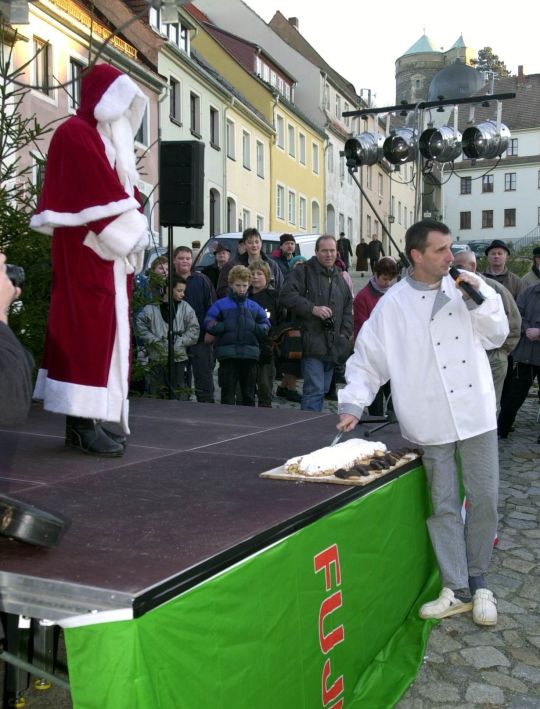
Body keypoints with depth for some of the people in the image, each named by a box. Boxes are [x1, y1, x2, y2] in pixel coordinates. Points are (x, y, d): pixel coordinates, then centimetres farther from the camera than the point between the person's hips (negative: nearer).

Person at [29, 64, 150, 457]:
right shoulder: (75, 134, -6)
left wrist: (133, 233, 2)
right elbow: (99, 191, -16)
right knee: (89, 325, -12)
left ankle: (86, 417, 9)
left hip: (110, 249, 9)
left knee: (104, 327, 6)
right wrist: (127, 233, -13)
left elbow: (121, 189, 16)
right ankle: (83, 422, -11)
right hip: (86, 247, -9)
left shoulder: (109, 142, 23)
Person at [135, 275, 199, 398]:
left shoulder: (185, 308, 3)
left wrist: (179, 343, -8)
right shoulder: (151, 308, -2)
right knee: (155, 397, 8)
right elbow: (140, 325, 0)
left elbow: (194, 329, 1)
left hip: (179, 358, 1)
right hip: (156, 359, -1)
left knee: (180, 397, 3)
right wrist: (155, 341, -7)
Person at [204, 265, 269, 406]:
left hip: (250, 354, 3)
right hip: (228, 354, -3)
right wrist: (225, 327, -18)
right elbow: (209, 323, -2)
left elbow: (265, 324, 14)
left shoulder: (254, 306, 14)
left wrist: (256, 328, -7)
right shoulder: (221, 304, 4)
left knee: (249, 393, 12)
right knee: (228, 392, 1)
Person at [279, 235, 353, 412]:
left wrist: (345, 334, 10)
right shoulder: (303, 272, -3)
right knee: (314, 389, -13)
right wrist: (313, 308, -19)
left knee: (323, 390, 14)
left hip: (332, 346, 7)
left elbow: (348, 309, 24)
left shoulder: (340, 279, 20)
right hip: (312, 344, -7)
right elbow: (286, 296, -15)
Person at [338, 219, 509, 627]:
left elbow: (497, 336, 9)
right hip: (433, 422, -2)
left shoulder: (465, 286, 5)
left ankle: (478, 582, 25)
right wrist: (354, 402, -10)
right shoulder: (393, 305, -3)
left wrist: (481, 301, -7)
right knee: (444, 506, 5)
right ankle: (457, 589, 18)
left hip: (477, 414, 2)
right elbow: (367, 360, 1)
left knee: (485, 500, 7)